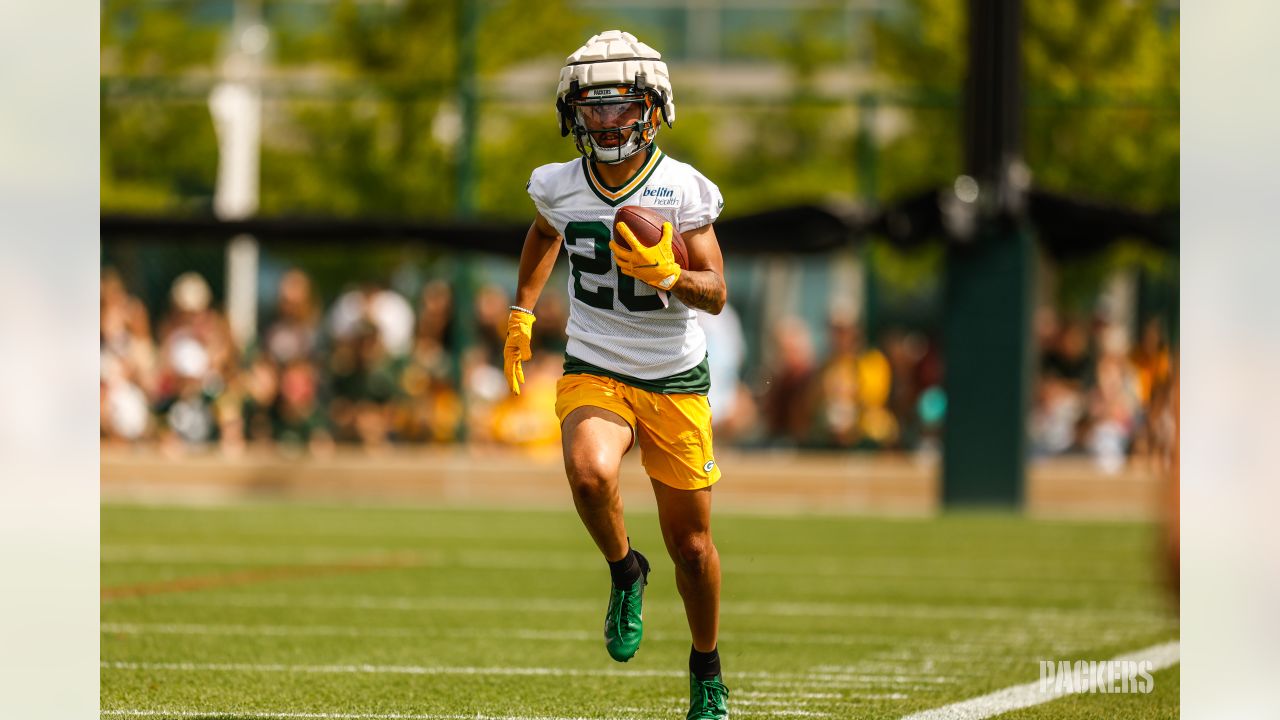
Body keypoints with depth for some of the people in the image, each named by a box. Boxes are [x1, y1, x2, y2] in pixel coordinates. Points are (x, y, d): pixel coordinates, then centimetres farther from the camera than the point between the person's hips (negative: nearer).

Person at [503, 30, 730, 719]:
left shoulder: (683, 190, -13)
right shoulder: (560, 186, -4)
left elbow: (715, 294, -10)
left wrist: (665, 274, -29)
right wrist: (521, 312, 19)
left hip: (676, 382, -1)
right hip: (593, 373, 1)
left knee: (690, 543, 7)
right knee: (590, 472, -33)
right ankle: (625, 571, -1)